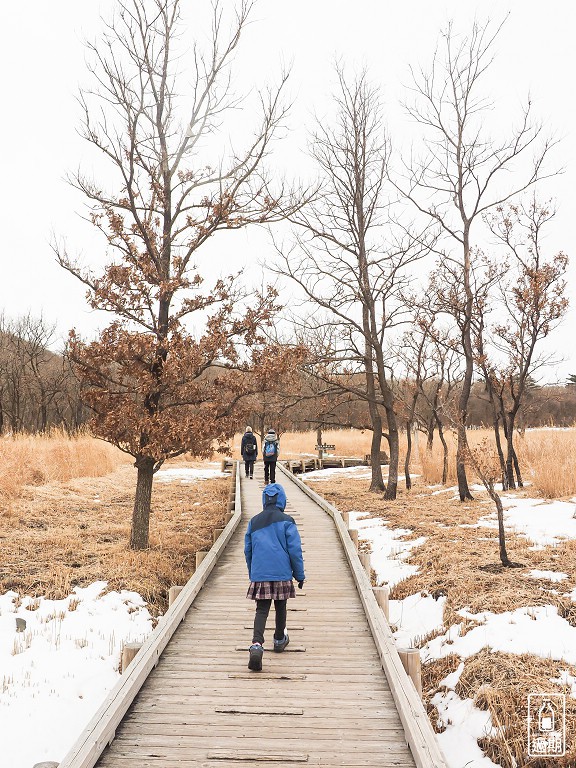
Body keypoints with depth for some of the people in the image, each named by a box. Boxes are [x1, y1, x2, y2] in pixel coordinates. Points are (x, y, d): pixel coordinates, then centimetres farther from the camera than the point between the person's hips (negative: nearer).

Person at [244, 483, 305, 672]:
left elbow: (247, 550, 14)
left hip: (259, 575, 2)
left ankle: (257, 644, -19)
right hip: (282, 574, -2)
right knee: (280, 608, 17)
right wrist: (299, 575, 4)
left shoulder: (253, 522, 7)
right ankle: (279, 640, 35)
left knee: (261, 610, 1)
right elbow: (295, 550, -5)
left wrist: (252, 573, 25)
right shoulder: (286, 521, -5)